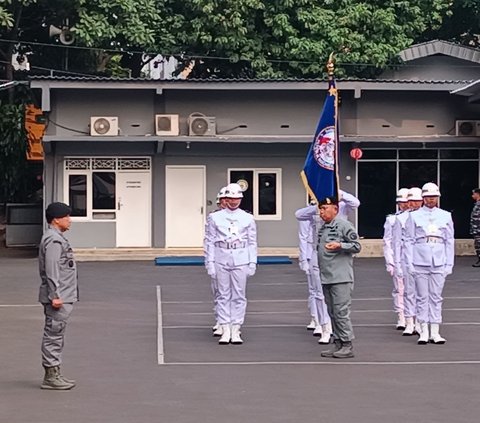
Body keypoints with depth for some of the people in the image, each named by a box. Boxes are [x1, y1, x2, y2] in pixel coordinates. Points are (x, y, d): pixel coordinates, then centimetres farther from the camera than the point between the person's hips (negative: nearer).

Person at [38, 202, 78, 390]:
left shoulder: (57, 238, 18)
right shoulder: (53, 240, -15)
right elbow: (51, 271, -21)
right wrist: (55, 295, -23)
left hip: (63, 296, 11)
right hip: (59, 297, -11)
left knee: (55, 336, 14)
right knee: (53, 336, -6)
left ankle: (54, 374, 20)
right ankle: (51, 376, -2)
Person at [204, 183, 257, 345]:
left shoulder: (248, 218, 7)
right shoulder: (215, 217, 5)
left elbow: (252, 243, 7)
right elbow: (210, 242, 4)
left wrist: (252, 263, 1)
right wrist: (210, 262, -1)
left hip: (241, 261, 0)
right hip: (221, 261, 0)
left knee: (239, 296, 2)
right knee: (223, 296, 3)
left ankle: (236, 331, 7)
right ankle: (225, 331, 7)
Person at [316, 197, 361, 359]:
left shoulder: (343, 225, -7)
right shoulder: (323, 228, 17)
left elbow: (357, 246, -9)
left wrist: (339, 245, -22)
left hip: (341, 277, -8)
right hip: (326, 277, 8)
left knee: (341, 312, -9)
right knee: (332, 313, 10)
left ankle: (347, 345, -4)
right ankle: (337, 343, 15)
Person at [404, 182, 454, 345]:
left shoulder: (445, 216, 9)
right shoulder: (414, 216, 4)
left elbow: (450, 241, 11)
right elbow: (409, 240, 3)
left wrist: (449, 264, 5)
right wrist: (410, 263, -4)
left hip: (439, 262, 1)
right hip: (420, 262, -1)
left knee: (436, 297, 3)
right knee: (422, 297, 1)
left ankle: (435, 332, 7)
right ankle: (424, 332, 6)